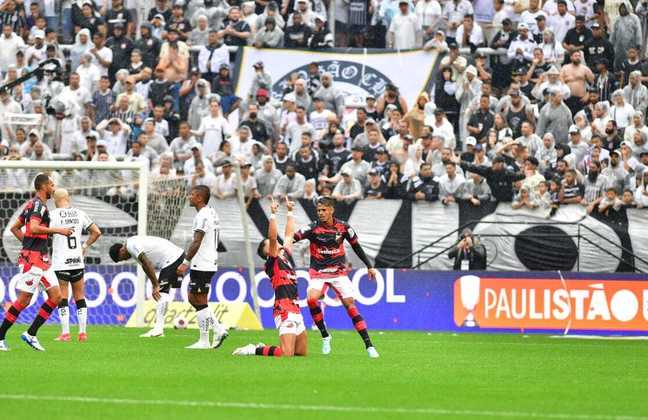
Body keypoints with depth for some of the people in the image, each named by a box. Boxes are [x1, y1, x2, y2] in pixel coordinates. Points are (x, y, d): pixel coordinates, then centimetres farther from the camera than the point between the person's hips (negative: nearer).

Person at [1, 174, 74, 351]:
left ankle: (30, 334, 6)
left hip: (42, 259, 10)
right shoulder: (39, 205, -12)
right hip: (32, 259, -10)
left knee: (56, 296, 4)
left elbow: (15, 228, 23)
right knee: (24, 300, -7)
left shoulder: (32, 204, 17)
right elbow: (34, 228, -28)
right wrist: (57, 230, -22)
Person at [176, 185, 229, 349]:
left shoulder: (202, 216, -16)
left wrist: (186, 262, -23)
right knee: (193, 298, 15)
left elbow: (197, 242, -23)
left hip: (201, 266, -10)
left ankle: (204, 341, 1)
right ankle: (219, 329, 10)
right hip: (209, 264, 10)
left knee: (200, 302, -3)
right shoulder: (212, 213, 16)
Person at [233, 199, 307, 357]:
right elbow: (272, 237, -16)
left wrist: (290, 212, 25)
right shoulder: (272, 261, -2)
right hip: (284, 311, -9)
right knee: (286, 355, -18)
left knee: (302, 353, 10)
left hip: (295, 311, 9)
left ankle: (262, 348, 21)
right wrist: (273, 215, -18)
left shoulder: (286, 255, 18)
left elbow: (289, 234, 27)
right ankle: (254, 351, 0)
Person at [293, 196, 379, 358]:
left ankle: (369, 345, -8)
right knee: (312, 299, -26)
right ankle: (325, 336, -6)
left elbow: (356, 246, 10)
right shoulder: (313, 228, -10)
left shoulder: (343, 227, -4)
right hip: (318, 272, -1)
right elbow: (294, 237, -22)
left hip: (339, 272, 1)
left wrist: (369, 266, 13)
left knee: (350, 304, -11)